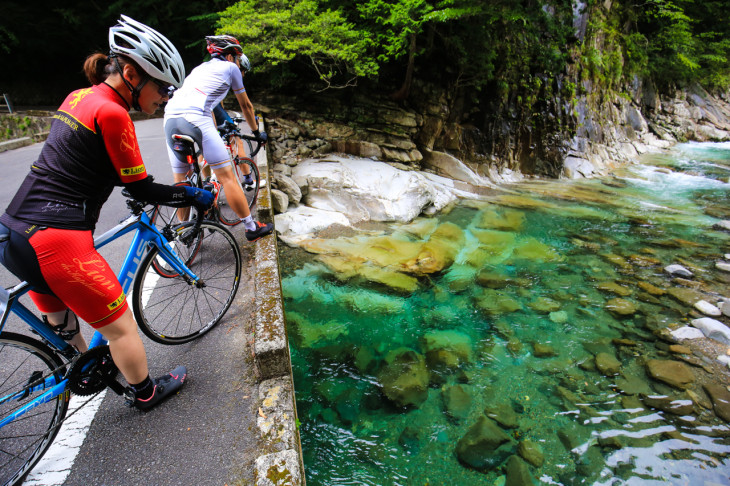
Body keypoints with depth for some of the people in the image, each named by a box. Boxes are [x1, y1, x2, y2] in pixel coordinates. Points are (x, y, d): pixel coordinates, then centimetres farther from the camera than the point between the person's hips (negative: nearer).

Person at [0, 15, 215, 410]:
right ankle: (145, 392, 30)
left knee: (61, 325, 30)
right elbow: (141, 189, -11)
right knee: (119, 326, 10)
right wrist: (195, 196, 1)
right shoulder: (111, 112, -15)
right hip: (57, 243, -10)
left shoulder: (77, 97, 12)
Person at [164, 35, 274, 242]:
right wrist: (256, 131, 36)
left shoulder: (200, 68, 35)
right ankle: (252, 227, 2)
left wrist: (216, 131, 54)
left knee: (180, 181, 15)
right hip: (195, 118, -7)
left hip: (170, 117, 7)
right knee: (226, 176, -4)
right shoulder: (230, 68, 16)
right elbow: (246, 105, 23)